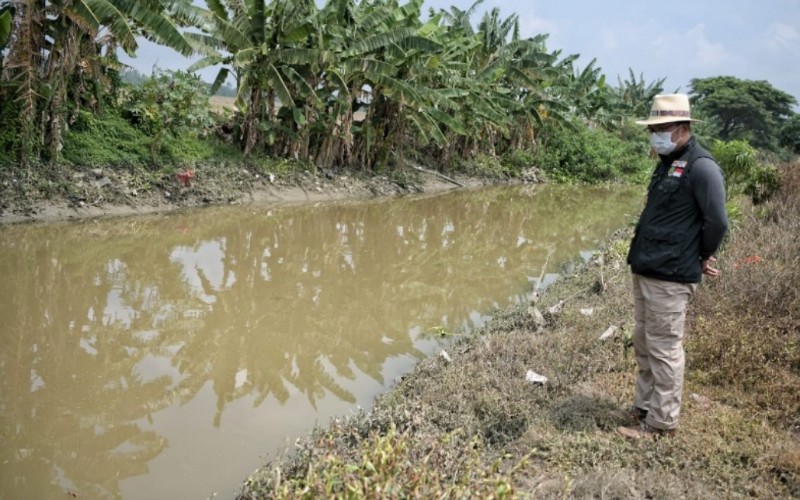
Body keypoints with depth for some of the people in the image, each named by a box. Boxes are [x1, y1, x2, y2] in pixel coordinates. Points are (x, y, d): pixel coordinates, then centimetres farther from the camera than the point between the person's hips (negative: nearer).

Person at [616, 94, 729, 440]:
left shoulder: (701, 167, -14)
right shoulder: (667, 164, 15)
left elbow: (717, 222, -17)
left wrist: (702, 258, -4)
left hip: (670, 277, -9)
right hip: (645, 271, 9)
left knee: (663, 348, -1)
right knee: (643, 343, 17)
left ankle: (661, 422, 11)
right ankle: (643, 407, 31)